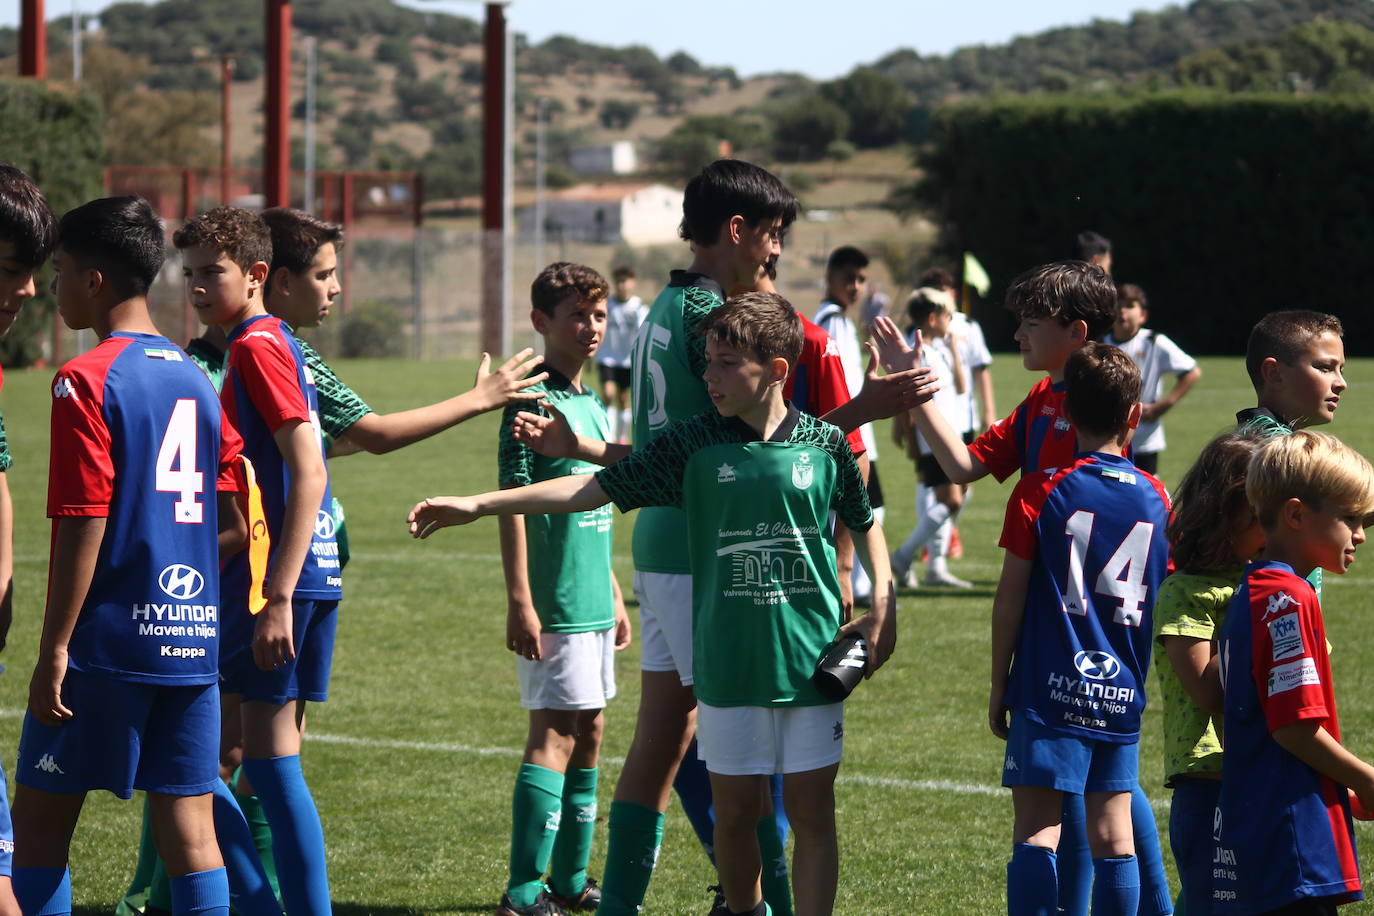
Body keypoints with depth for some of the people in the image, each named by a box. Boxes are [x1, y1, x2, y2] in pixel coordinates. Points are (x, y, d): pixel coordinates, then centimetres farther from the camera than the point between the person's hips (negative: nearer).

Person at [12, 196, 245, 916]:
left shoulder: (86, 380, -9)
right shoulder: (197, 381, 12)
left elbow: (84, 527, -15)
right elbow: (234, 529, 13)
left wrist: (53, 651, -12)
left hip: (107, 640, -6)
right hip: (194, 640, 6)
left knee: (39, 823, 3)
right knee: (189, 830, 5)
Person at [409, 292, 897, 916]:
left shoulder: (826, 445, -2)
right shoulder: (696, 443, 0)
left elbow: (866, 524, 15)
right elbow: (594, 488, 1)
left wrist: (882, 608, 4)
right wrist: (477, 505, -3)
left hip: (810, 662, -1)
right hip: (727, 666, 1)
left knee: (812, 810, -1)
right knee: (735, 810, 6)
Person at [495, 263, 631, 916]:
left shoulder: (593, 407, 14)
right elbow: (513, 501, -15)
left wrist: (615, 595, 23)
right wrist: (519, 602, -19)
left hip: (591, 604, 9)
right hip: (554, 604, -9)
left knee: (588, 733, 12)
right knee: (554, 734, -10)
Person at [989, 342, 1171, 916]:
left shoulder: (1040, 492, -6)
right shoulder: (1156, 498, 4)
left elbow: (1010, 598, -5)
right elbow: (1167, 602, 12)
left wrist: (998, 684, 5)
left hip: (1050, 690, -4)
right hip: (1122, 696, 4)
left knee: (1036, 829, -5)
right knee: (1113, 835, 8)